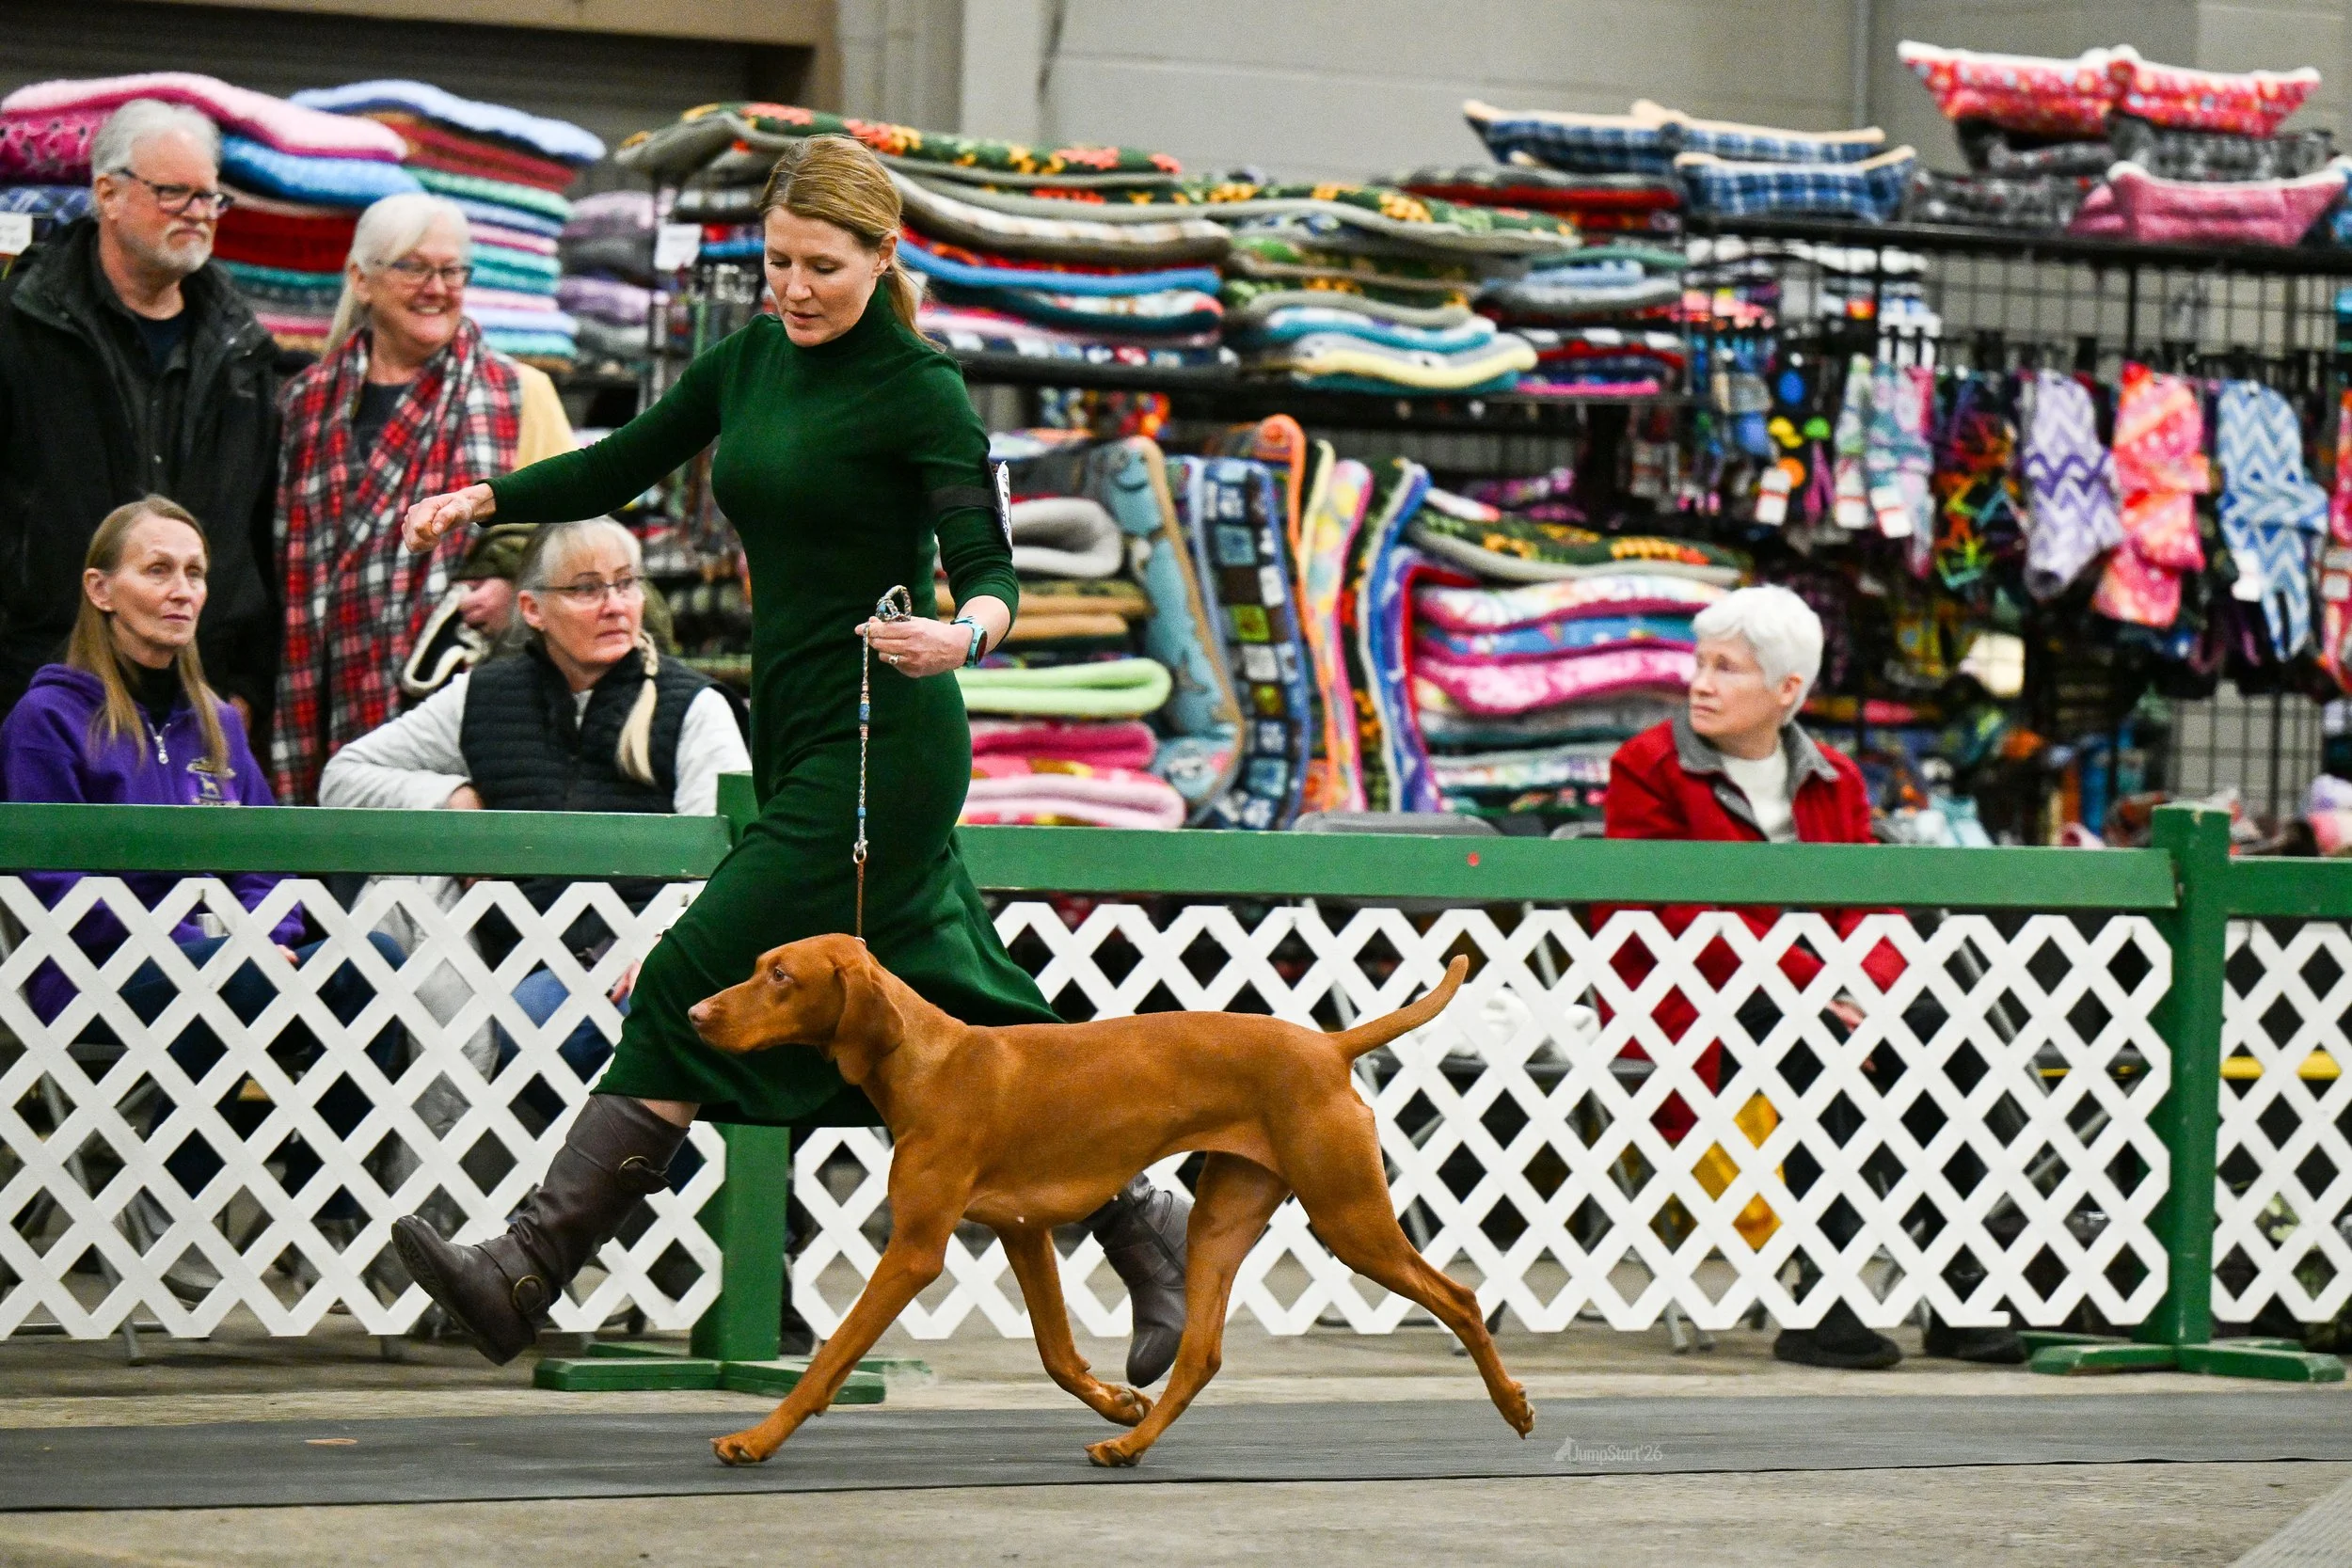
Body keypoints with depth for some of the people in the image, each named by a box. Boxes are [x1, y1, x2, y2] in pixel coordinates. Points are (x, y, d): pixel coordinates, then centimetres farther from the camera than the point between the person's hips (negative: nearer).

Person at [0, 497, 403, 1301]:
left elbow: (262, 863, 18)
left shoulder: (215, 723, 20)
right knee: (242, 977, -37)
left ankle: (321, 1219, -17)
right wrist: (198, 942, -18)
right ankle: (166, 1202, -20)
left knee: (371, 958, -23)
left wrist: (273, 937, -6)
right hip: (97, 978, -6)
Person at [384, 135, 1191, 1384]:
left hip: (883, 744, -8)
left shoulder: (918, 390, -11)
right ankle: (1140, 1223, 23)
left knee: (698, 987, -12)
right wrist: (482, 500, 3)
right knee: (950, 1012, 11)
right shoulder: (753, 359, 10)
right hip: (796, 733, 8)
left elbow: (987, 565, -17)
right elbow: (622, 468, 17)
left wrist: (963, 634, -39)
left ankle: (526, 1276, -14)